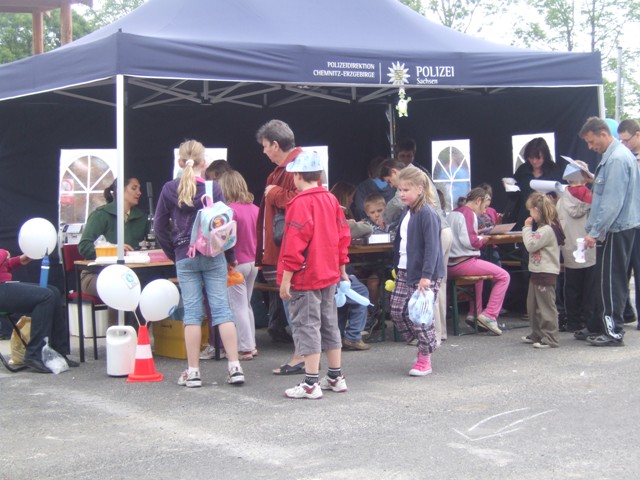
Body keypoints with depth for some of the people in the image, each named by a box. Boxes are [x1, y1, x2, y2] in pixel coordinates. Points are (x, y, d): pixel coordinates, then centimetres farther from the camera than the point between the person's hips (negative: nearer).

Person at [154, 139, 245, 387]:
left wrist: (173, 253, 13)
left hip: (185, 258, 0)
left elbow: (159, 226, 3)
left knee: (192, 313, 3)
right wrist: (230, 256, 9)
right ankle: (235, 367, 0)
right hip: (213, 256, 0)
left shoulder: (170, 189, -1)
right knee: (222, 309, 2)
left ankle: (193, 372, 4)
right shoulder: (213, 188, -4)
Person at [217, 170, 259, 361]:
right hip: (253, 262, 7)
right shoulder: (254, 208, 4)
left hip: (236, 263, -7)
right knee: (246, 305, 18)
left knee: (238, 307, 1)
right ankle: (251, 345, 22)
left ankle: (245, 348, 3)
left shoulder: (230, 210, -18)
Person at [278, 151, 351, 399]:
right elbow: (343, 236, 13)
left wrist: (286, 279, -16)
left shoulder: (300, 204, -16)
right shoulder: (331, 200, 8)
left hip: (305, 277, -8)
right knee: (329, 324, 15)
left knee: (307, 326, -4)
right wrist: (341, 268, 22)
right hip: (329, 275, 8)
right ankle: (336, 377, 23)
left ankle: (311, 384, -3)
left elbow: (295, 244, -20)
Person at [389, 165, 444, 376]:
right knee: (397, 312, 7)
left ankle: (425, 358, 8)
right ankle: (424, 344, 24)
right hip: (405, 272, 9)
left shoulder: (427, 214, -16)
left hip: (424, 274, -9)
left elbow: (432, 247, -20)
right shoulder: (406, 212, 12)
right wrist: (397, 267, 23)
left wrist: (426, 276, -25)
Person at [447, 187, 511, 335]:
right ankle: (489, 316, -8)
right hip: (463, 263, -10)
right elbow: (470, 241, -21)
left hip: (449, 265, 10)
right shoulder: (469, 214, -10)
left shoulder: (453, 213, 16)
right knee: (503, 276, -4)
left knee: (478, 273, 38)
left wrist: (479, 238, 17)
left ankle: (475, 313, 32)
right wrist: (483, 240, -2)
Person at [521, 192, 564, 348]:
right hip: (537, 272, 11)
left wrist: (527, 228, -12)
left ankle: (550, 339, -1)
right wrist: (528, 229, 10)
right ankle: (537, 335, 29)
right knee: (533, 306, 19)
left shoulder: (548, 230, -19)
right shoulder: (543, 228, 14)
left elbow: (531, 245, -19)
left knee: (546, 307, -6)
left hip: (546, 274, -11)